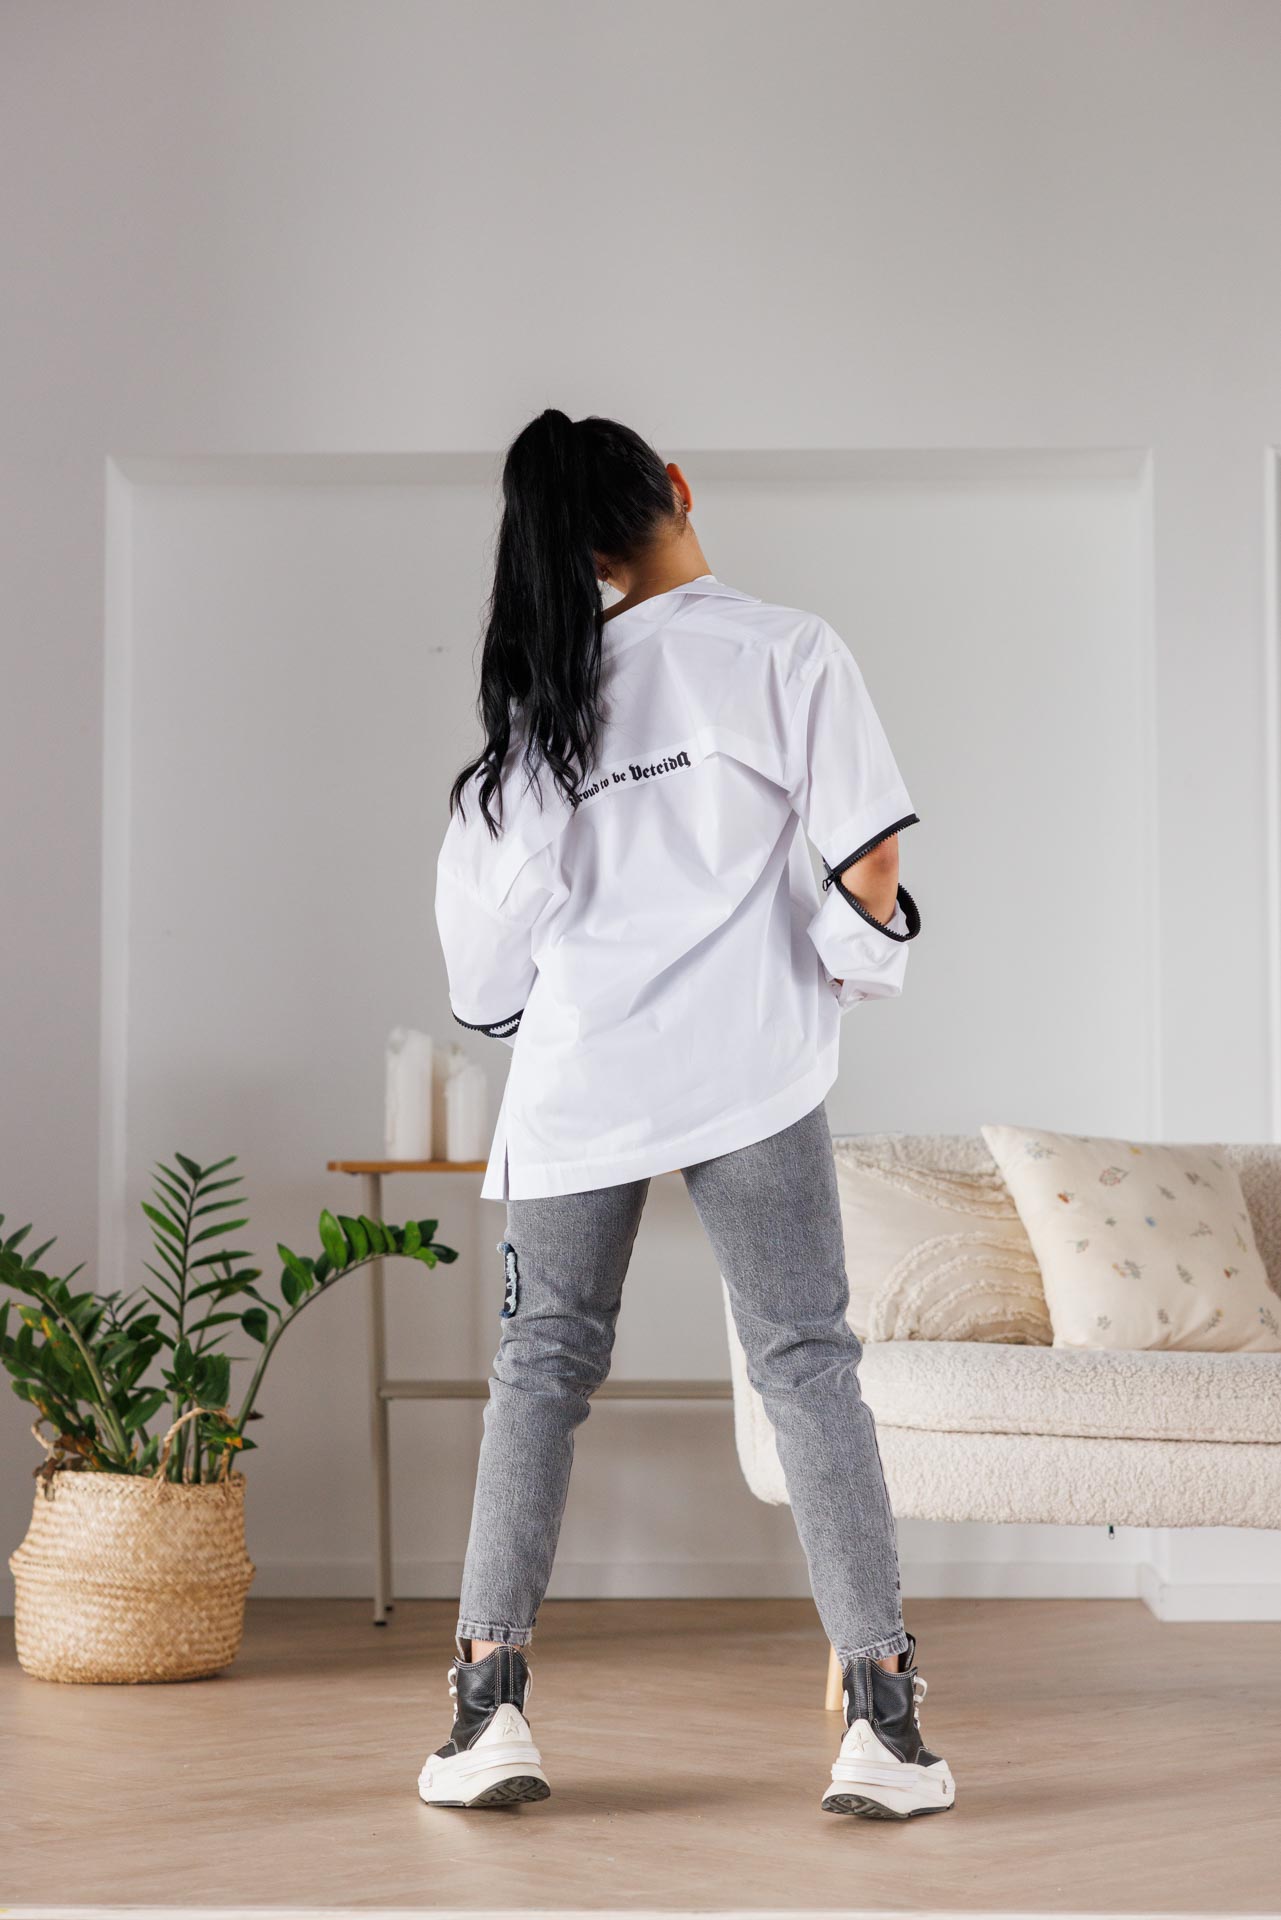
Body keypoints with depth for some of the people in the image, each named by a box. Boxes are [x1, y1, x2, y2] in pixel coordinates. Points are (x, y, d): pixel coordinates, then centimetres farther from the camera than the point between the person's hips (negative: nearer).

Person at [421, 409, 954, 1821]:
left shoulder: (546, 684, 8)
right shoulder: (784, 649, -2)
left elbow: (484, 892, 7)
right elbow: (869, 866, -8)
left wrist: (501, 1018, 23)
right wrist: (849, 976, 9)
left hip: (577, 1070, 3)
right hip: (745, 1061, -2)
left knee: (543, 1368, 10)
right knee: (806, 1360, 2)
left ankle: (490, 1702, 4)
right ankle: (881, 1716, -2)